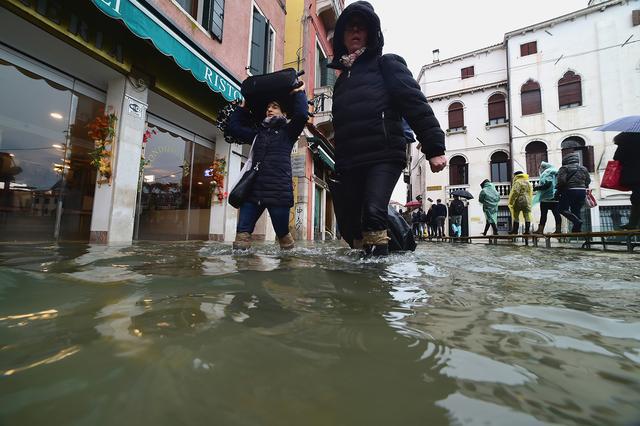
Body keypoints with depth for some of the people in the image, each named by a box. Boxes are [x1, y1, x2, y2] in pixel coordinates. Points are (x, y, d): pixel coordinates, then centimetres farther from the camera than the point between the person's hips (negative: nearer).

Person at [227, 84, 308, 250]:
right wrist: (244, 106, 31)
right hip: (253, 189, 4)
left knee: (283, 233, 3)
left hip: (279, 191, -4)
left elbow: (302, 114, -4)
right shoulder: (258, 132, 25)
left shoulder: (287, 131, 13)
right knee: (242, 233, -5)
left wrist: (298, 93, 9)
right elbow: (233, 126, 30)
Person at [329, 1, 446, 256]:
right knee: (353, 225, 3)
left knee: (373, 212, -25)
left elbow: (416, 105, -2)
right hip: (350, 163, 6)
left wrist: (434, 147, -14)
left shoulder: (386, 65, 11)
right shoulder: (342, 79, 27)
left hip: (384, 156, -5)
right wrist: (338, 164, 22)